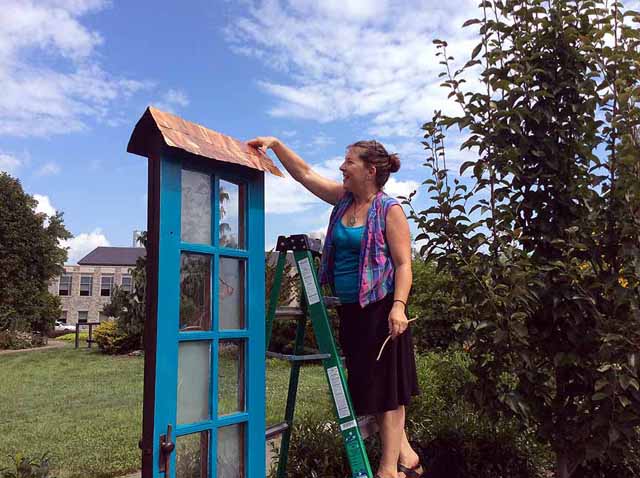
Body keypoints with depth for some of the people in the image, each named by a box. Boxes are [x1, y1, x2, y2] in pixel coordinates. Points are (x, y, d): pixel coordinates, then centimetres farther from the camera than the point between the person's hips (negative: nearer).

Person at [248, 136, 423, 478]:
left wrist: (398, 305, -25)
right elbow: (304, 173, 16)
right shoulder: (343, 198, 11)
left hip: (380, 308, -7)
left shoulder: (389, 210, -8)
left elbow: (403, 264, -14)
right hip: (349, 309, 7)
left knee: (385, 386, 0)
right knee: (367, 385, 13)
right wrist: (275, 144, 12)